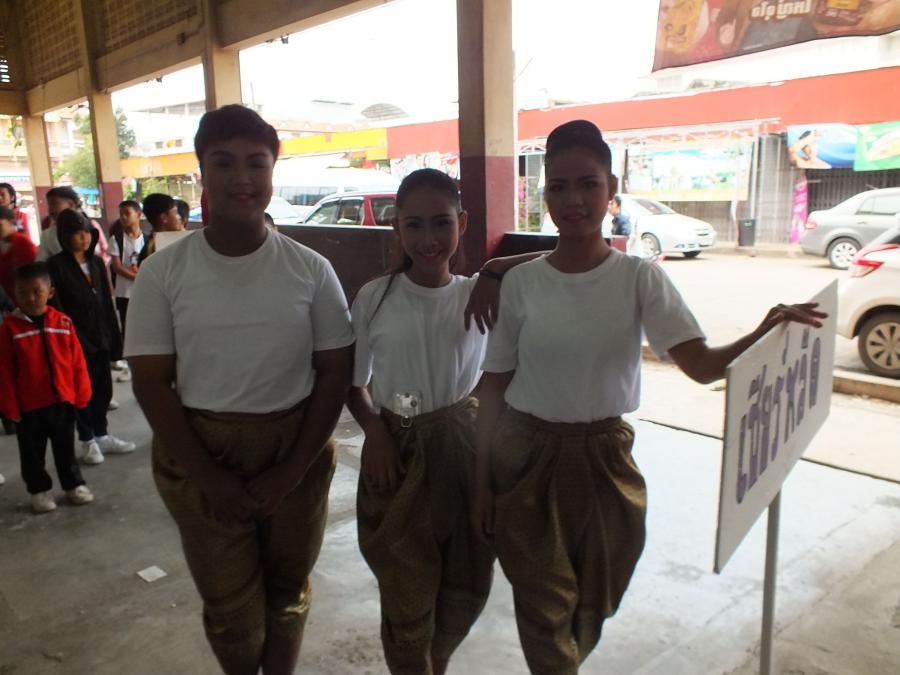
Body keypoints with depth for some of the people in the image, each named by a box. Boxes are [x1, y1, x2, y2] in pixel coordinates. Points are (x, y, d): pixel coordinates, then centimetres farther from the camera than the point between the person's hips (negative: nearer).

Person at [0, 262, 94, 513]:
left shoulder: (63, 322, -5)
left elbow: (77, 362, 0)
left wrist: (81, 394, 1)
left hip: (62, 401, 1)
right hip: (29, 406, -1)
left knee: (66, 449, 17)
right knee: (32, 453, 13)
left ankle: (74, 484, 33)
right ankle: (39, 490, 29)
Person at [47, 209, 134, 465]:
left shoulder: (97, 263, 8)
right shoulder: (56, 266, -8)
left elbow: (107, 303, 9)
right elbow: (56, 308, -12)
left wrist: (113, 337, 7)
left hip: (100, 338, 5)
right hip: (76, 341, -5)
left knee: (103, 388, 12)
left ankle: (101, 436, 27)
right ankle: (87, 441, 21)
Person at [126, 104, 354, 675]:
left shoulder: (311, 270, -4)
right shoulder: (163, 272, -5)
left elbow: (335, 373, -4)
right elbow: (151, 381, -5)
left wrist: (291, 473, -10)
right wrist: (211, 478, -10)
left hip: (296, 450, 1)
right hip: (200, 454, 0)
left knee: (288, 588, 17)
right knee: (229, 605, 11)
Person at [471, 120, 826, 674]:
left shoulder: (639, 278, -7)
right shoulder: (520, 283, -7)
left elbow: (701, 364, -15)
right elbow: (495, 386, -2)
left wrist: (763, 337, -35)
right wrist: (482, 479, 0)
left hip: (604, 457, 1)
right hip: (526, 459, -1)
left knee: (593, 603, 18)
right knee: (545, 607, 7)